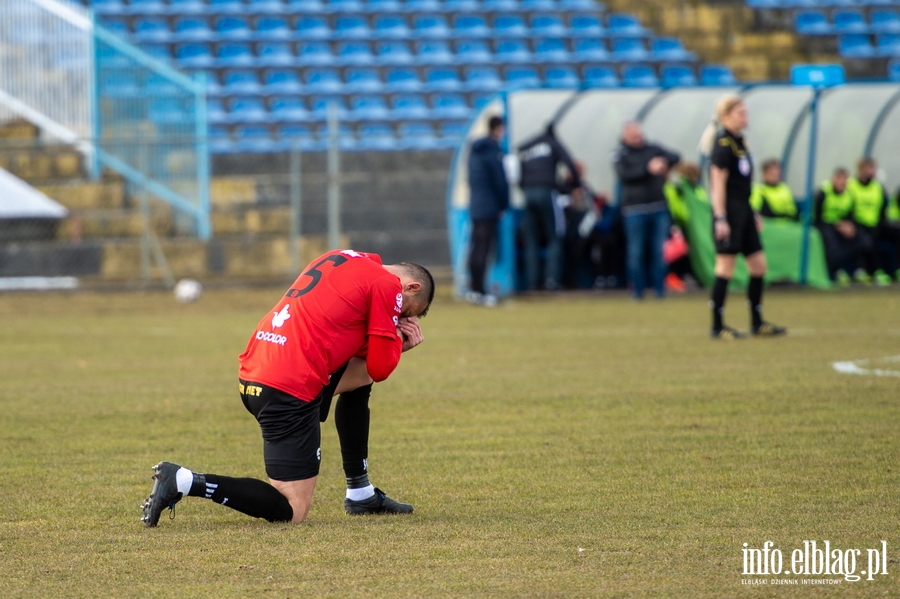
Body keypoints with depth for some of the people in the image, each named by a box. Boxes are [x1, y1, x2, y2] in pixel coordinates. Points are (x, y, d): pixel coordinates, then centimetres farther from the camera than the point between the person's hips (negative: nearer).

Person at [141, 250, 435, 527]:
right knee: (290, 511, -4)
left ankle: (361, 494, 28)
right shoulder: (387, 285, -3)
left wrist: (395, 339, 18)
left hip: (253, 374, 9)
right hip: (290, 390, -9)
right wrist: (398, 341, 16)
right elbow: (380, 368, -3)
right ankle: (185, 481, -12)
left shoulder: (341, 259, 20)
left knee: (360, 374, 28)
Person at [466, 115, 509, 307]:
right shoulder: (494, 151, -13)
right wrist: (504, 205, -4)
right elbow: (500, 181, -14)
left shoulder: (474, 150, 14)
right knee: (483, 249, -9)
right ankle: (480, 292, -11)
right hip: (490, 208, -8)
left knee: (476, 247, 12)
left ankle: (475, 290, 15)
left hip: (474, 207, 8)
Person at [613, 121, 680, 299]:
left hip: (659, 207, 3)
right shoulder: (621, 155, 2)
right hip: (635, 209, -3)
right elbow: (624, 175, -13)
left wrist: (665, 162, -16)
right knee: (636, 252, -1)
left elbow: (676, 157, 6)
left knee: (659, 251, 3)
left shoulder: (653, 150, 12)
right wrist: (648, 169, -21)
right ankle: (637, 290, 8)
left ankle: (660, 289, 9)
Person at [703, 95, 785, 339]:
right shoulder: (723, 143, -13)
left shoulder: (739, 141, 15)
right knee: (725, 268, -5)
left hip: (744, 210, 9)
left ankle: (757, 323, 18)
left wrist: (753, 213, 22)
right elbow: (718, 183, -17)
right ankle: (717, 326, 0)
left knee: (759, 265, 10)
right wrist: (720, 218, -20)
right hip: (729, 211, -9)